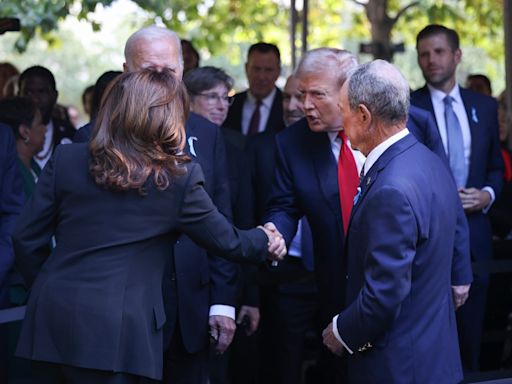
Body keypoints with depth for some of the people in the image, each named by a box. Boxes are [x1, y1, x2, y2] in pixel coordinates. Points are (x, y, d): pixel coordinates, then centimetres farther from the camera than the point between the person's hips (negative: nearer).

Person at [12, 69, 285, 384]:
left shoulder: (66, 159, 2)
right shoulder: (179, 178, -5)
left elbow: (27, 239, 6)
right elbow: (227, 241, 7)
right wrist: (265, 242, 28)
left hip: (54, 316, 4)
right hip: (118, 329, -4)